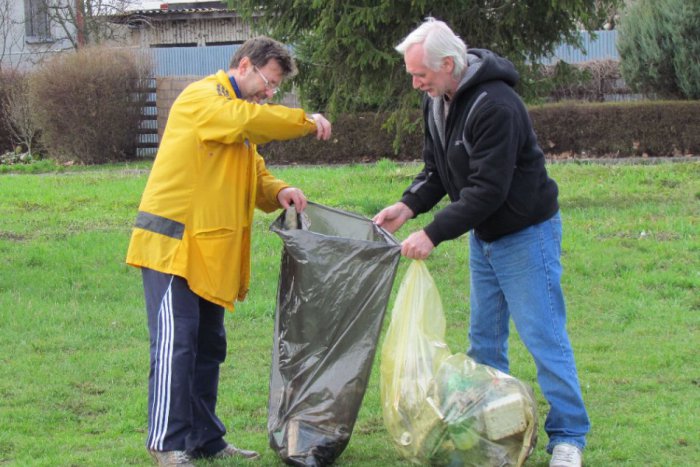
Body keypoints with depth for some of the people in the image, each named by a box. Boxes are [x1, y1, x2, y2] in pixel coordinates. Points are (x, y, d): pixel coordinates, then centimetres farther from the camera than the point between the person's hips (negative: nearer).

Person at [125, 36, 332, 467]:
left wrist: (278, 192, -1)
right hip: (174, 245, -10)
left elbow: (254, 174, 20)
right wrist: (306, 122, -14)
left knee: (209, 346, 13)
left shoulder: (237, 110, 22)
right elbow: (250, 121, -25)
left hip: (209, 251, 10)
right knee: (176, 344, -11)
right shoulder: (202, 98, -8)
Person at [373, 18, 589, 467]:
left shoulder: (495, 106, -28)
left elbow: (488, 189, -30)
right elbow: (437, 171, 8)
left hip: (525, 234, -9)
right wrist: (408, 206, -10)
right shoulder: (437, 100, 1)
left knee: (543, 336, -5)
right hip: (483, 236, 9)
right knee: (484, 338, 13)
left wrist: (434, 233, -28)